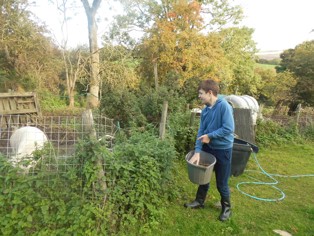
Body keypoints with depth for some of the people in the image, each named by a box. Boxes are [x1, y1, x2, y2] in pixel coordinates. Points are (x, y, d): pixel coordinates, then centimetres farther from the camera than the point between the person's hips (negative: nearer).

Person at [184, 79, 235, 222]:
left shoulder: (224, 106, -21)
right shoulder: (205, 111, 0)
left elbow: (229, 129, -24)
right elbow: (201, 132, -2)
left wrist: (210, 136, -17)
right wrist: (197, 151, -11)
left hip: (223, 149, -6)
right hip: (208, 148, 6)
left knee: (221, 183, 9)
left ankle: (226, 207, 33)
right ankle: (199, 201, 40)